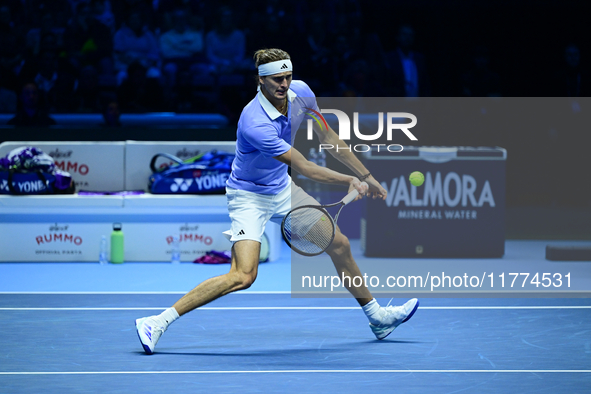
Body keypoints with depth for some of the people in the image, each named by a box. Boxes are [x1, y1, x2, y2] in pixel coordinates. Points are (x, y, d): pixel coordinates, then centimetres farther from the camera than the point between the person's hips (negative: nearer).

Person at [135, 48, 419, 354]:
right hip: (249, 197, -8)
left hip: (282, 189, 8)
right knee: (244, 275, -24)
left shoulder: (300, 93, -11)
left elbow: (328, 137, 5)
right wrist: (349, 182, -18)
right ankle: (158, 322, -22)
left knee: (340, 245, 11)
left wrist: (365, 175, 6)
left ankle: (377, 318, 32)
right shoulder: (255, 124, -34)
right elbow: (303, 167, -26)